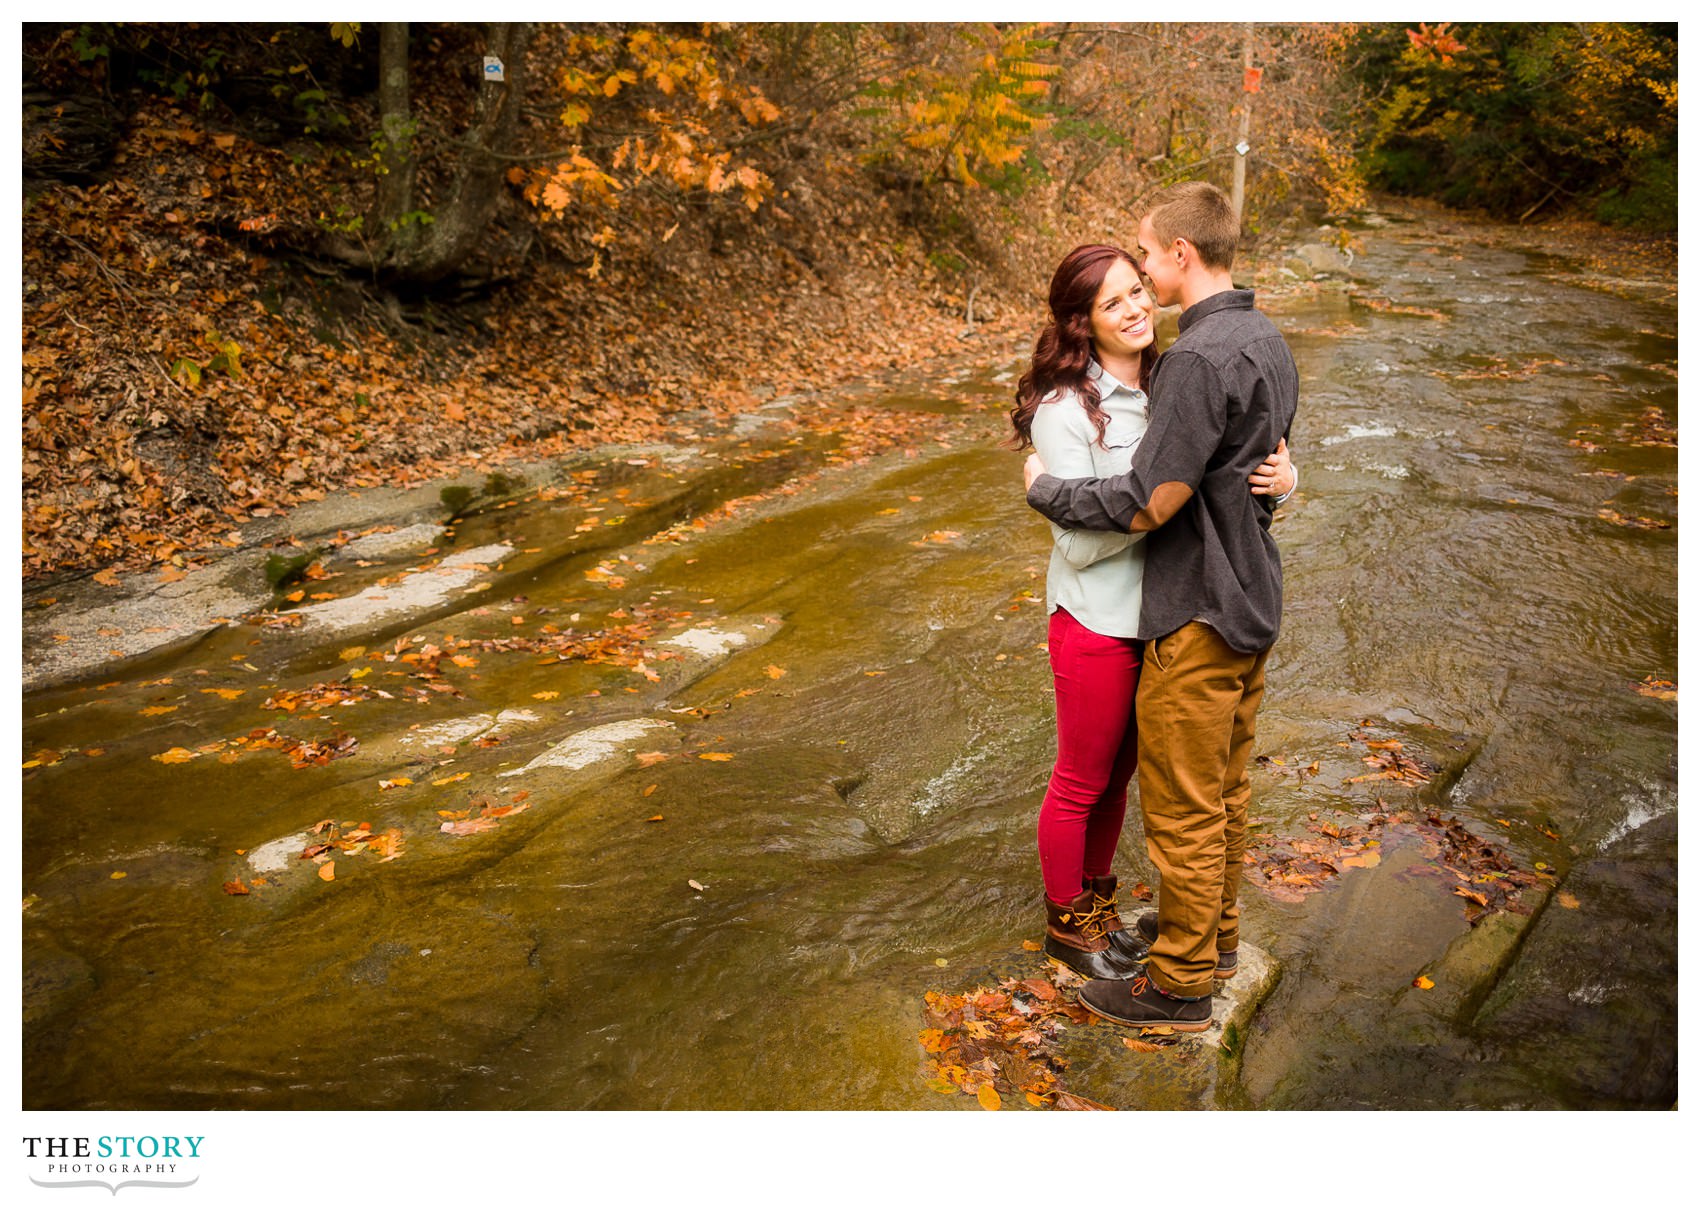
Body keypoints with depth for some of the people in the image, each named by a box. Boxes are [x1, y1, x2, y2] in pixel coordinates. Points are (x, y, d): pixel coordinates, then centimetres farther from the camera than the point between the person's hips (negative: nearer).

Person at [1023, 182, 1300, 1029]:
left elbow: (1148, 504, -24)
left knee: (1182, 807, 4)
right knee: (1224, 786, 23)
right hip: (1253, 600, 10)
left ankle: (1180, 983, 18)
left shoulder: (1200, 357, -24)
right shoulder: (1266, 341, 8)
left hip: (1198, 616, -10)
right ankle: (1215, 928, 40)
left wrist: (1044, 489, -10)